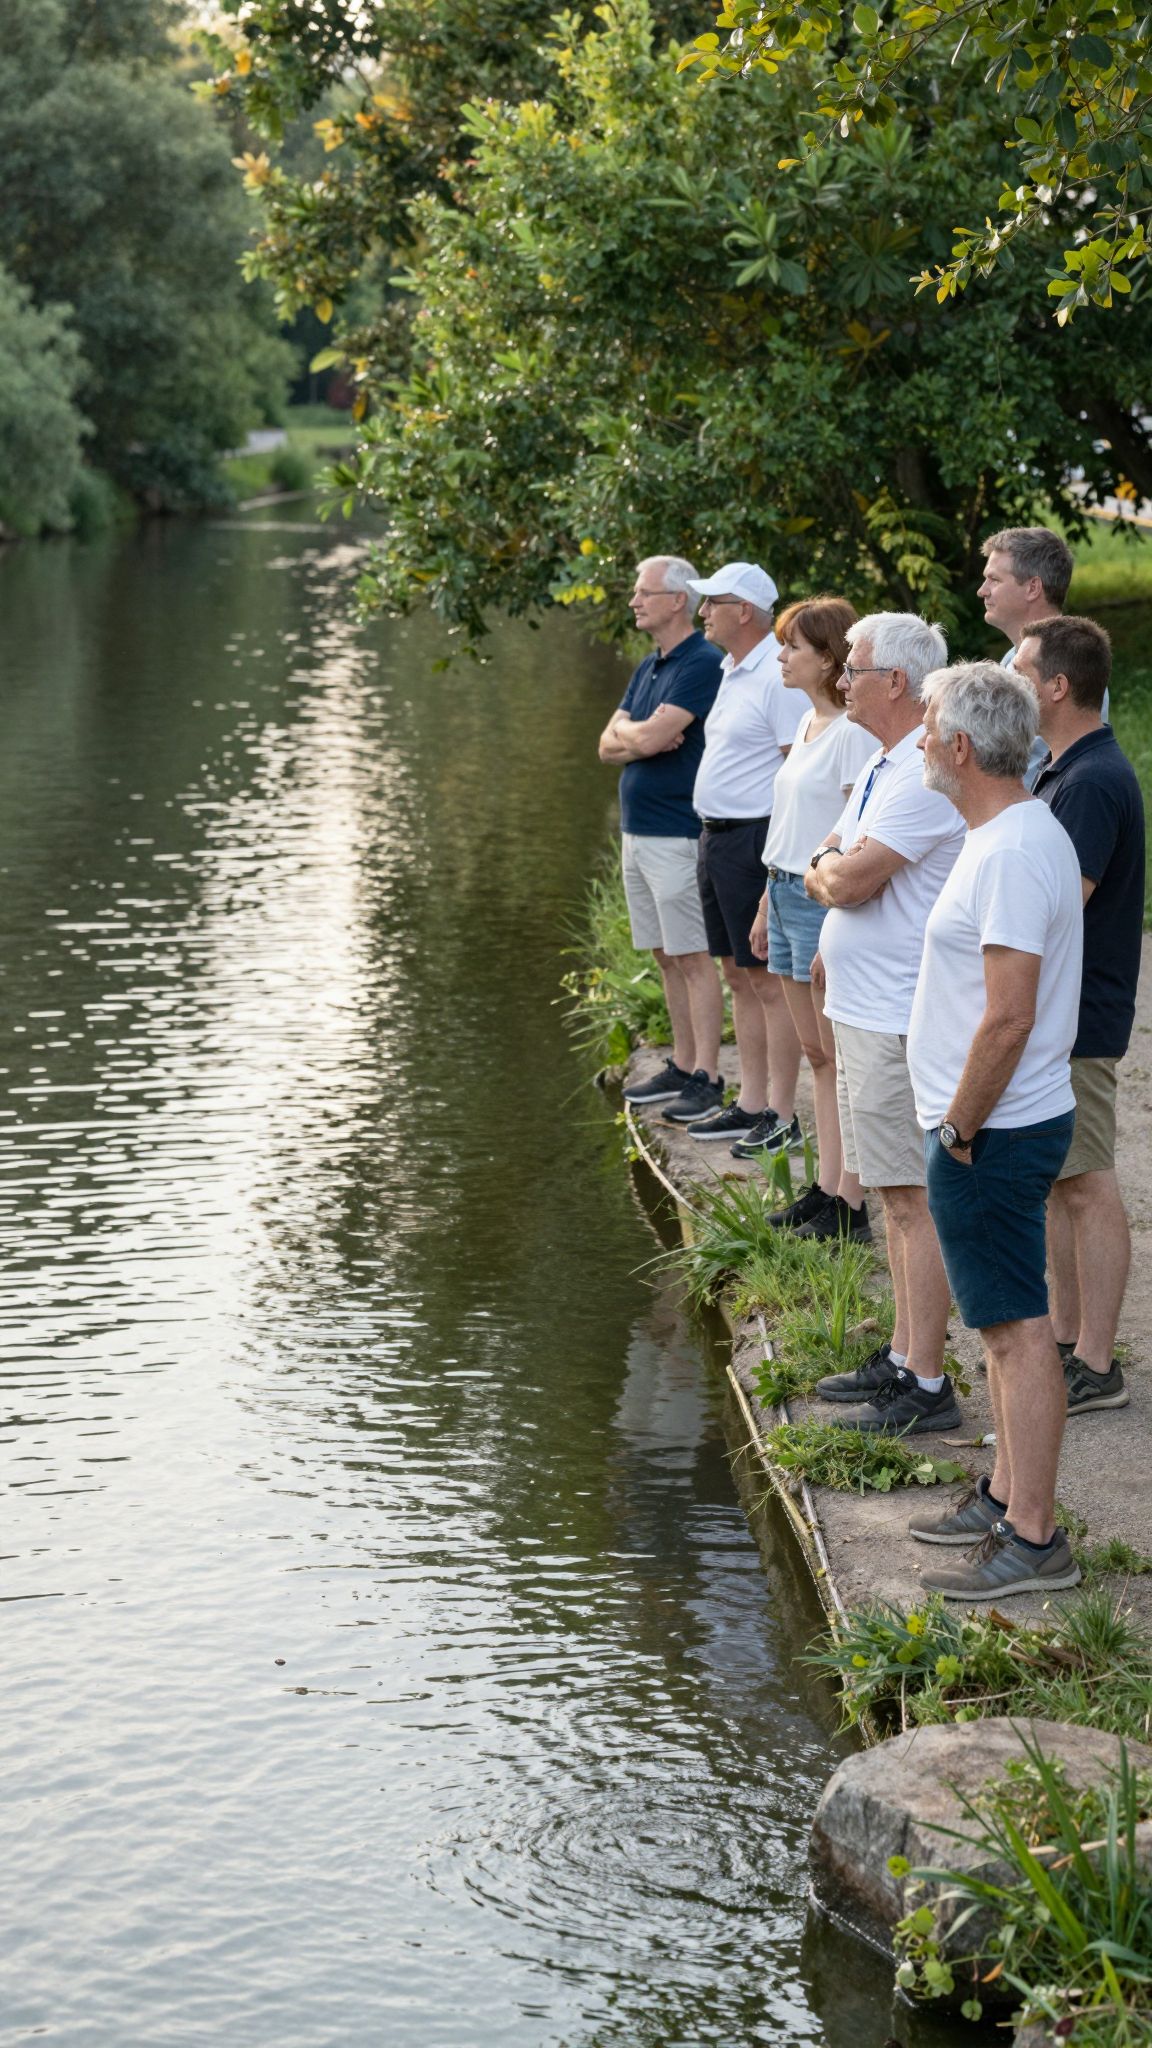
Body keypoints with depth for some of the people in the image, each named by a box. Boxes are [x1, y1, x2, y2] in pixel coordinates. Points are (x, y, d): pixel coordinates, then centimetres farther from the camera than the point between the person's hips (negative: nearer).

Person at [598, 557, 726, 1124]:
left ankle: (707, 1077, -5)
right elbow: (609, 746, 12)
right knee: (666, 956, 13)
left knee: (693, 956, -7)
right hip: (637, 831, 9)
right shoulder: (648, 668, 16)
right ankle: (682, 1065, 20)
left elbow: (648, 737, -22)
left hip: (676, 833, -9)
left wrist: (629, 732, -1)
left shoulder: (702, 664, -14)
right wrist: (642, 737, -8)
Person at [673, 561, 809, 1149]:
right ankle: (751, 1106, 21)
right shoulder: (733, 671, 15)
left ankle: (782, 1117, -1)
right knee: (738, 974, 14)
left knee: (770, 980, -5)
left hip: (755, 840, -10)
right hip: (717, 837, 10)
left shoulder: (779, 676, -16)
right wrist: (711, 837, 19)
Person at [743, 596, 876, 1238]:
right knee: (817, 1052, 13)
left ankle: (850, 1203, 2)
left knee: (842, 1053, -3)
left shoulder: (853, 733, -16)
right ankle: (826, 1188, 19)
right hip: (789, 893, 10)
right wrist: (768, 905, 21)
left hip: (829, 899, -9)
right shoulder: (809, 724, 13)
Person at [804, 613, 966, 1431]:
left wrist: (825, 869, -2)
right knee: (897, 1194, 16)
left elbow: (849, 881, -23)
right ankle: (903, 1357, 26)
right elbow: (829, 866, 23)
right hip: (865, 1009, 10)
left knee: (916, 1199, -6)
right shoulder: (883, 763, 14)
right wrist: (833, 870, 2)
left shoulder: (927, 775, -19)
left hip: (903, 1021, -10)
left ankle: (928, 1388, -2)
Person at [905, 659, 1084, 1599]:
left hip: (994, 1133, -11)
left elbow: (1008, 1018, -27)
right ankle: (1007, 1496, 29)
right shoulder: (1025, 833, 12)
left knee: (1018, 1327, -5)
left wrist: (961, 1129, -17)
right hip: (1003, 1124, 11)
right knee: (1006, 1320, 18)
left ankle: (1035, 1539, 0)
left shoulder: (1009, 855, -22)